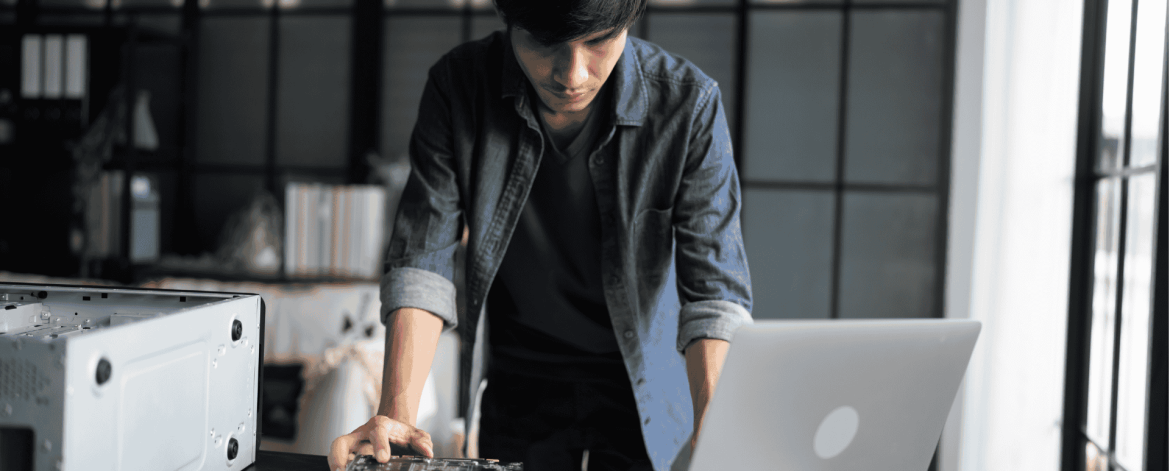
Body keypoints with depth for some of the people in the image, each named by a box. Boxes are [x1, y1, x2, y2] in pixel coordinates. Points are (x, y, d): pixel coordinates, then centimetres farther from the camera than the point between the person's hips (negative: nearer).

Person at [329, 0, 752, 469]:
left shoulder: (689, 102, -22)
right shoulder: (457, 87, -18)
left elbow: (715, 288, -24)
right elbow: (422, 258, -19)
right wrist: (396, 412, -32)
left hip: (645, 381, -1)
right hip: (518, 382, 1)